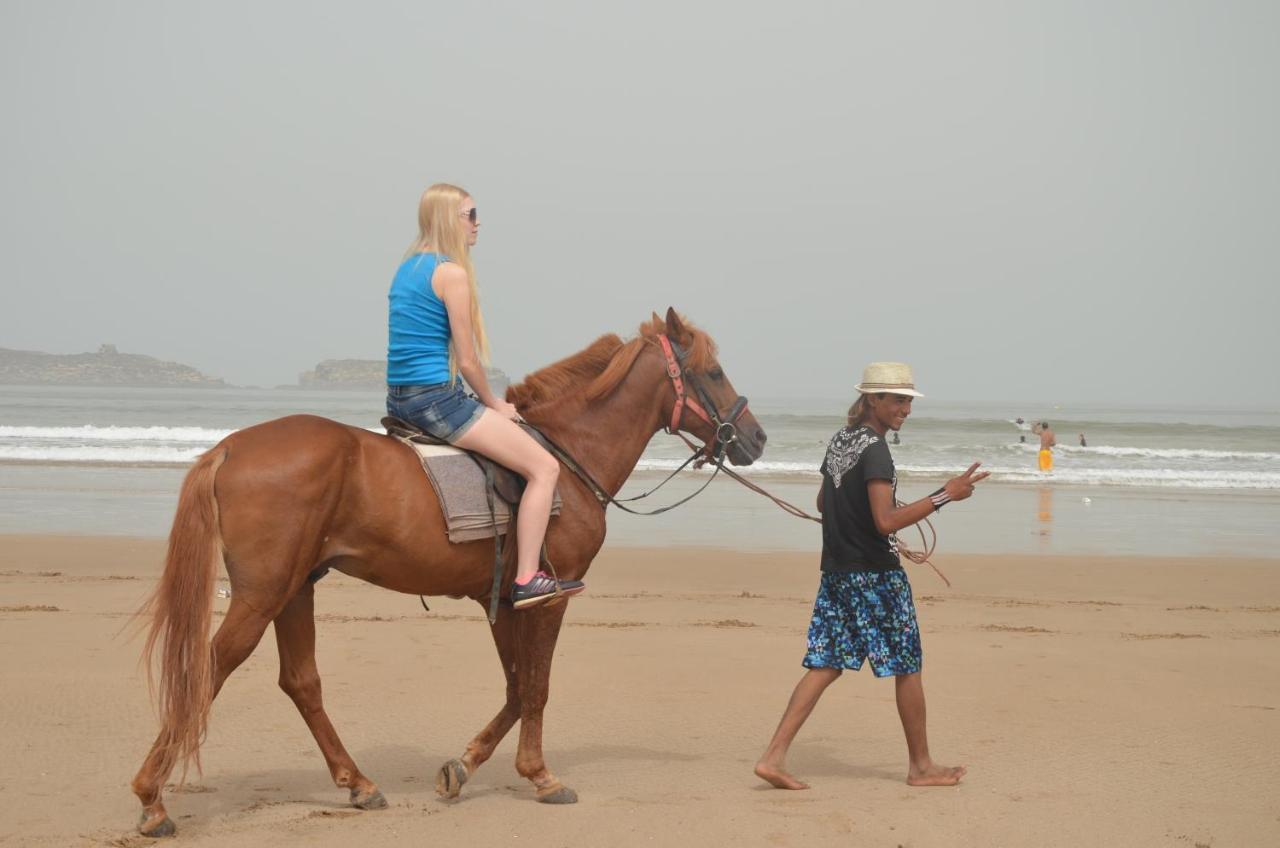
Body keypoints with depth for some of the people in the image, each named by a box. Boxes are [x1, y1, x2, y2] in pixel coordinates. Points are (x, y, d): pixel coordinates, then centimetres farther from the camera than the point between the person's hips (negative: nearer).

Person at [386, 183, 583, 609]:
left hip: (399, 399, 10)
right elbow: (467, 360, -13)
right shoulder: (453, 272, -12)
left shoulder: (407, 268, 16)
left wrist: (487, 405, 21)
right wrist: (494, 405, 4)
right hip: (435, 398, -10)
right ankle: (526, 580, -12)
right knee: (544, 466, -6)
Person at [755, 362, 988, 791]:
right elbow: (886, 521, -25)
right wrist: (945, 496, -25)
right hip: (875, 575, -8)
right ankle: (921, 766, 17)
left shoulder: (839, 441, 11)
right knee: (907, 667, 6)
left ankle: (773, 756, -2)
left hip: (835, 573, 8)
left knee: (825, 665, 7)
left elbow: (822, 503, 23)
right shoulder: (875, 451, -17)